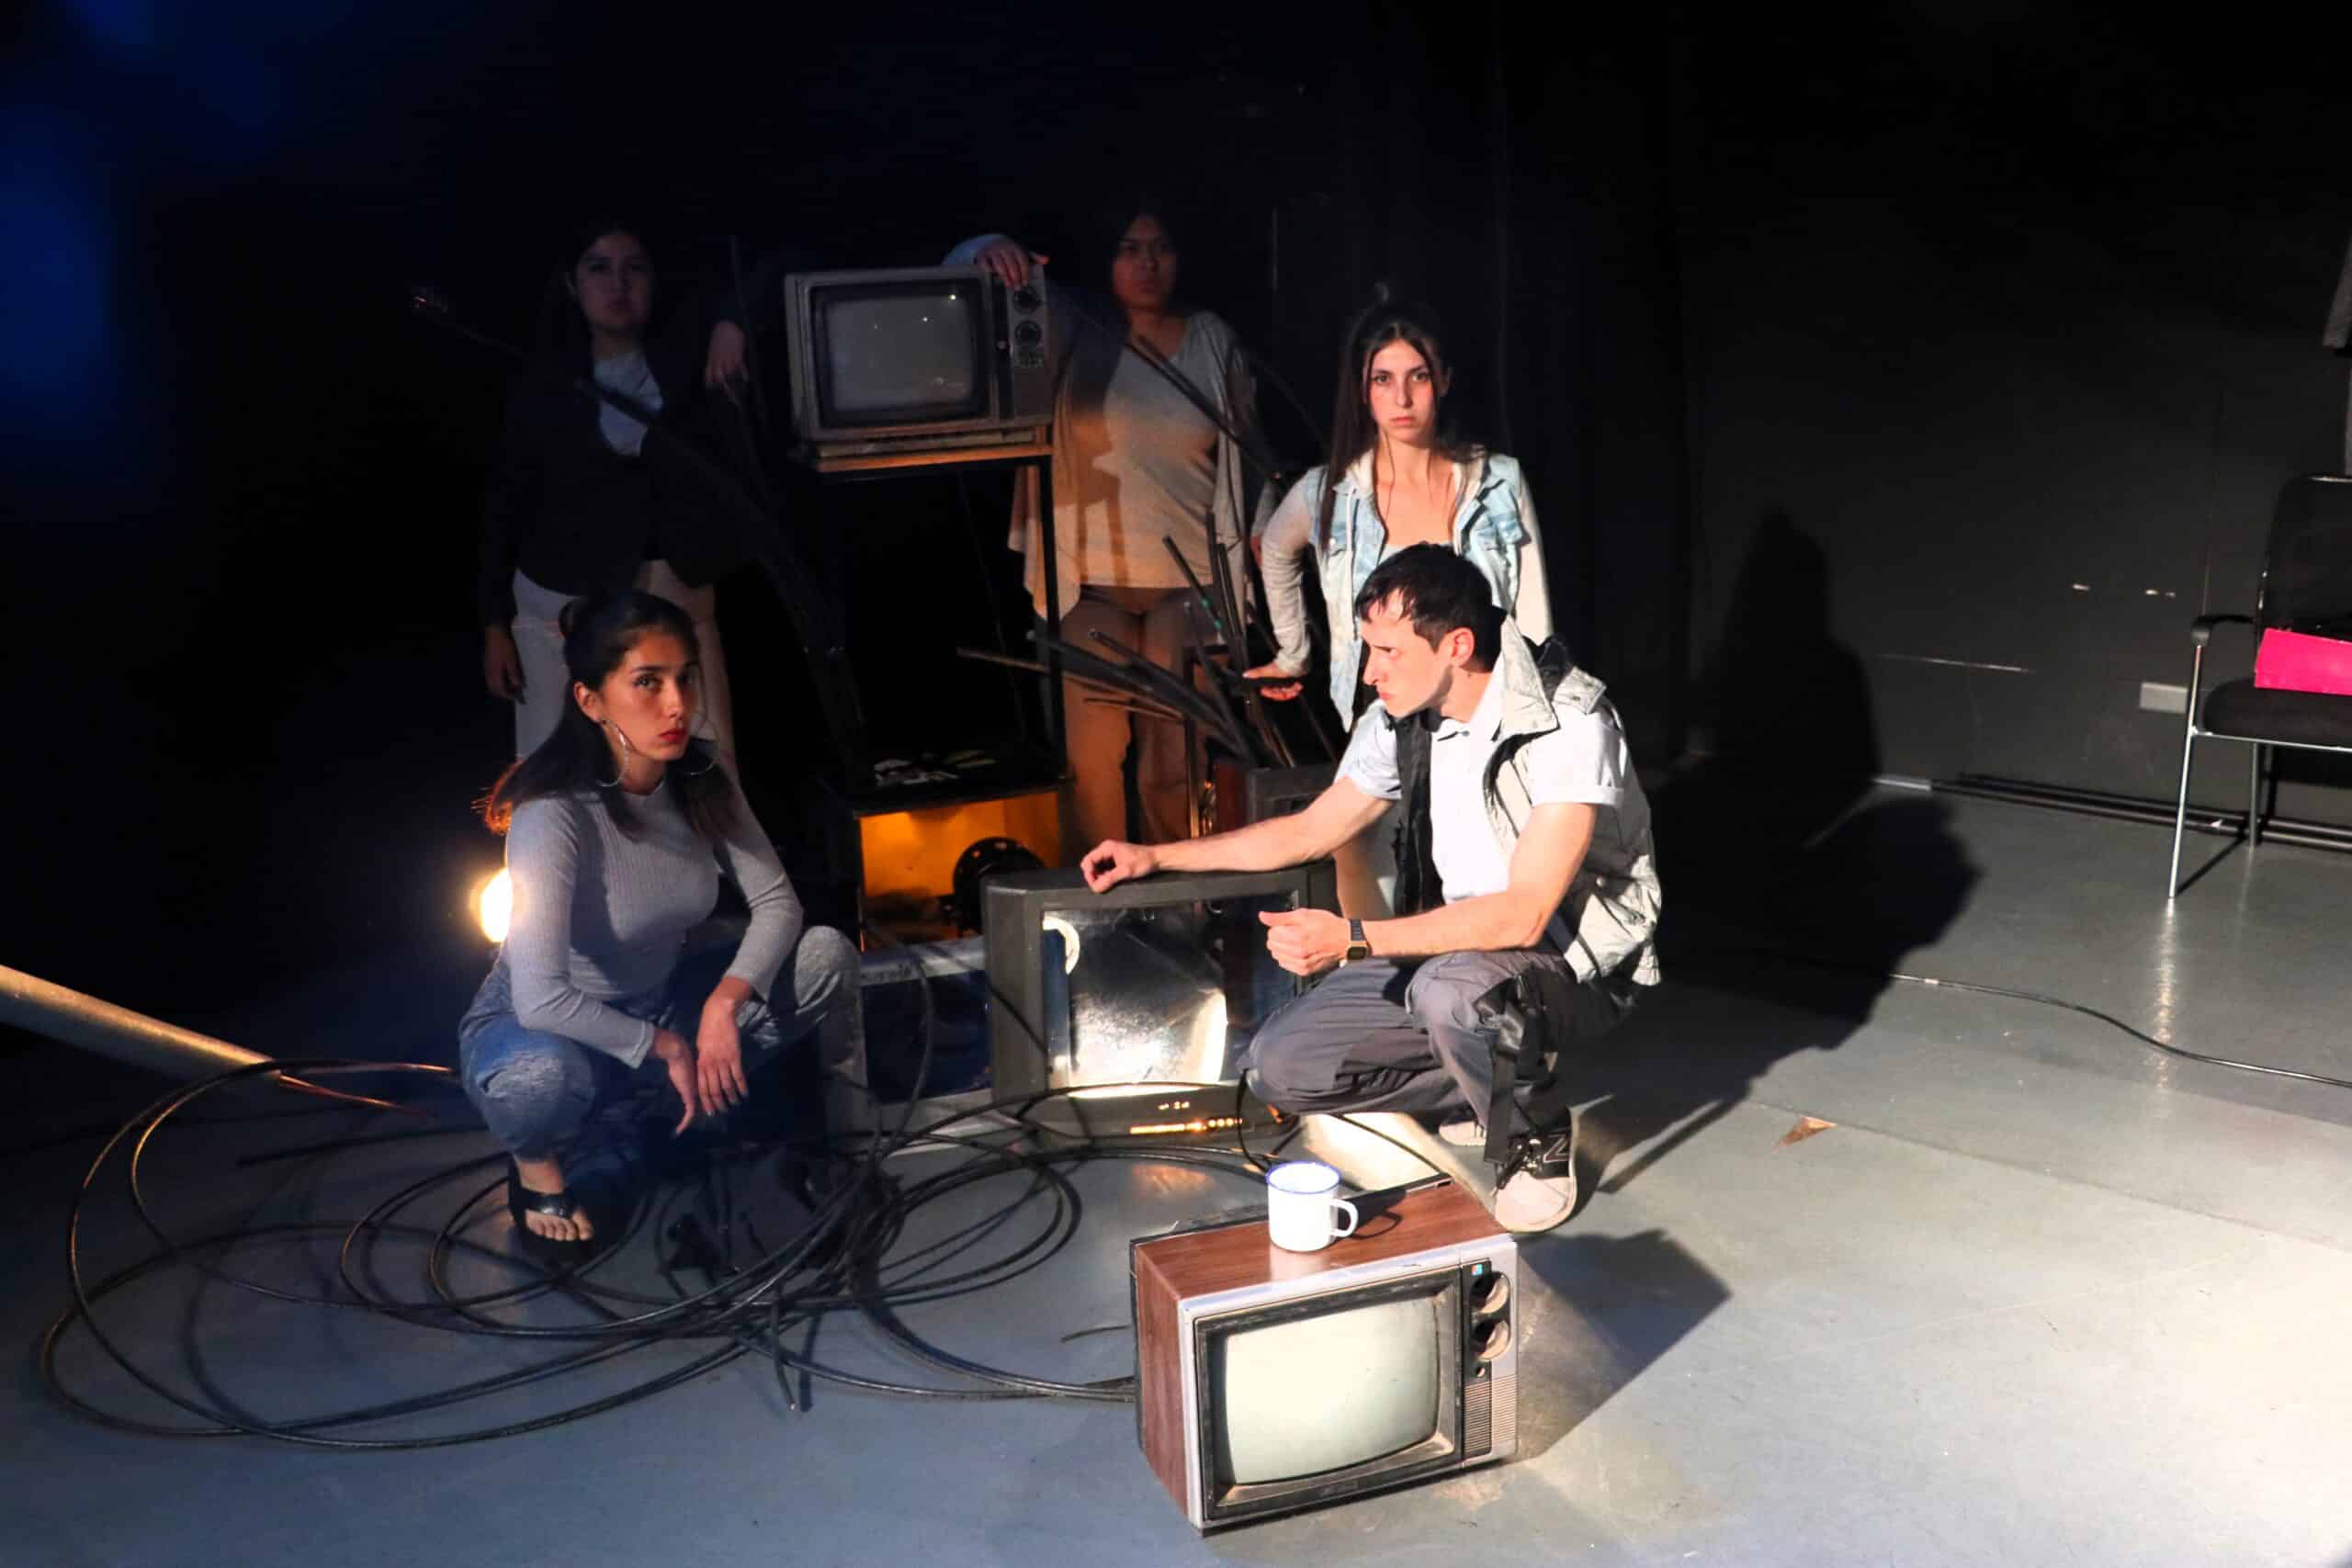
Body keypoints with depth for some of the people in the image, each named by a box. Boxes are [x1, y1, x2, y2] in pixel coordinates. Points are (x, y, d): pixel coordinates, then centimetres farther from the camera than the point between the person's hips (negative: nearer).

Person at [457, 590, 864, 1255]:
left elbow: (777, 903, -8)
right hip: (541, 1027, -5)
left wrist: (724, 1003, -25)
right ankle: (537, 1164, -4)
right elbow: (541, 999, -35)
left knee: (826, 955, -14)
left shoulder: (701, 776, -12)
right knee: (543, 1078, -41)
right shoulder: (555, 812, -30)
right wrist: (665, 1048, -23)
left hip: (659, 1005, 5)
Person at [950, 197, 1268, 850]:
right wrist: (991, 252, -29)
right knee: (1090, 753, -6)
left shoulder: (1212, 339, 8)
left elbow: (1246, 448, 16)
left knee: (1177, 755, 1)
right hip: (1092, 578, -1)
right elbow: (963, 279, -6)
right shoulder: (1070, 328, 1)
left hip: (1190, 576, 1)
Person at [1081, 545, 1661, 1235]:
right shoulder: (1402, 720, -2)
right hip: (1453, 950, 7)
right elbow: (1311, 830, 12)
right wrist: (1154, 856, 9)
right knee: (1279, 1067, -8)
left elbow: (1522, 914, -31)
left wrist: (1352, 940, -35)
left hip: (1575, 960, -6)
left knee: (1453, 989, -40)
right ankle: (1488, 1088, 9)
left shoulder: (1568, 723, -24)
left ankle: (1538, 1138, -9)